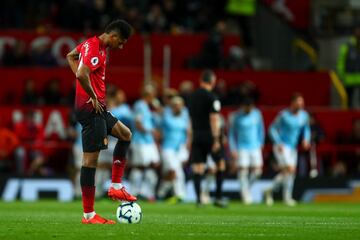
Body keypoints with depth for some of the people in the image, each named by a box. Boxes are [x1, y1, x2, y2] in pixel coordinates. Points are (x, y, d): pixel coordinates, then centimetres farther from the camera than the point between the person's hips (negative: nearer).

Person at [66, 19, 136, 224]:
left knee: (125, 134, 22)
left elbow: (71, 56, 30)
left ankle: (116, 186, 19)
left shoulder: (91, 44, 13)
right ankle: (89, 215, -6)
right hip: (92, 108, -11)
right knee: (91, 159, -8)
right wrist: (93, 97, -18)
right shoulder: (95, 50, -18)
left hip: (96, 108, 11)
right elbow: (82, 75, -33)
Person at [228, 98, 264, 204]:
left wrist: (261, 144, 12)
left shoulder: (257, 114, 2)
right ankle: (245, 194, -4)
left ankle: (247, 188, 20)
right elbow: (231, 134, -2)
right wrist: (233, 150, -7)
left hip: (255, 147, 3)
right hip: (242, 147, -3)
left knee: (257, 170, -4)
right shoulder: (236, 116, -7)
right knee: (243, 169, -11)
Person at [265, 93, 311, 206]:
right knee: (290, 169, -19)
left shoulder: (304, 115, 0)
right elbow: (272, 129, -7)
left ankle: (270, 191, 29)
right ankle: (287, 197, -12)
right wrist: (278, 143, -18)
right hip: (281, 146, -6)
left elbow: (306, 129, 16)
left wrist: (306, 139, -3)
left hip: (293, 148, 7)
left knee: (285, 173, 9)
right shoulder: (283, 115, -15)